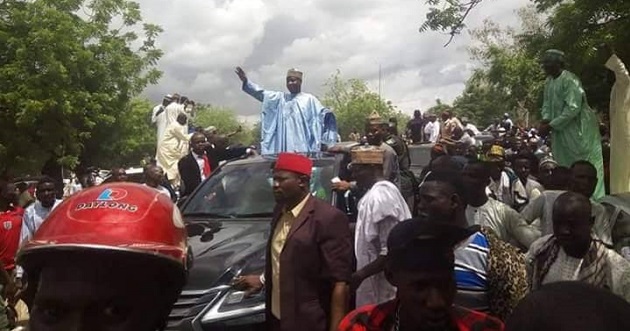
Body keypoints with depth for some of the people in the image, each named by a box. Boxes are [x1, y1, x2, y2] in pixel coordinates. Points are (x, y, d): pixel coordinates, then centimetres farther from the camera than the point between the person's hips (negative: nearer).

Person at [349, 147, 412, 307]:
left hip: (383, 286, -9)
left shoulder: (379, 196, -20)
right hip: (378, 281, 9)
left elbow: (391, 251, -25)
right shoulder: (376, 193, 9)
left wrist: (360, 275, -21)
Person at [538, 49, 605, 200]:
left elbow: (572, 109, -24)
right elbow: (547, 104, 13)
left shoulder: (570, 80, -18)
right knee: (565, 167, 13)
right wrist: (545, 121, -7)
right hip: (560, 131, 8)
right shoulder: (549, 81, 9)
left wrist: (550, 126, -22)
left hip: (579, 130, -8)